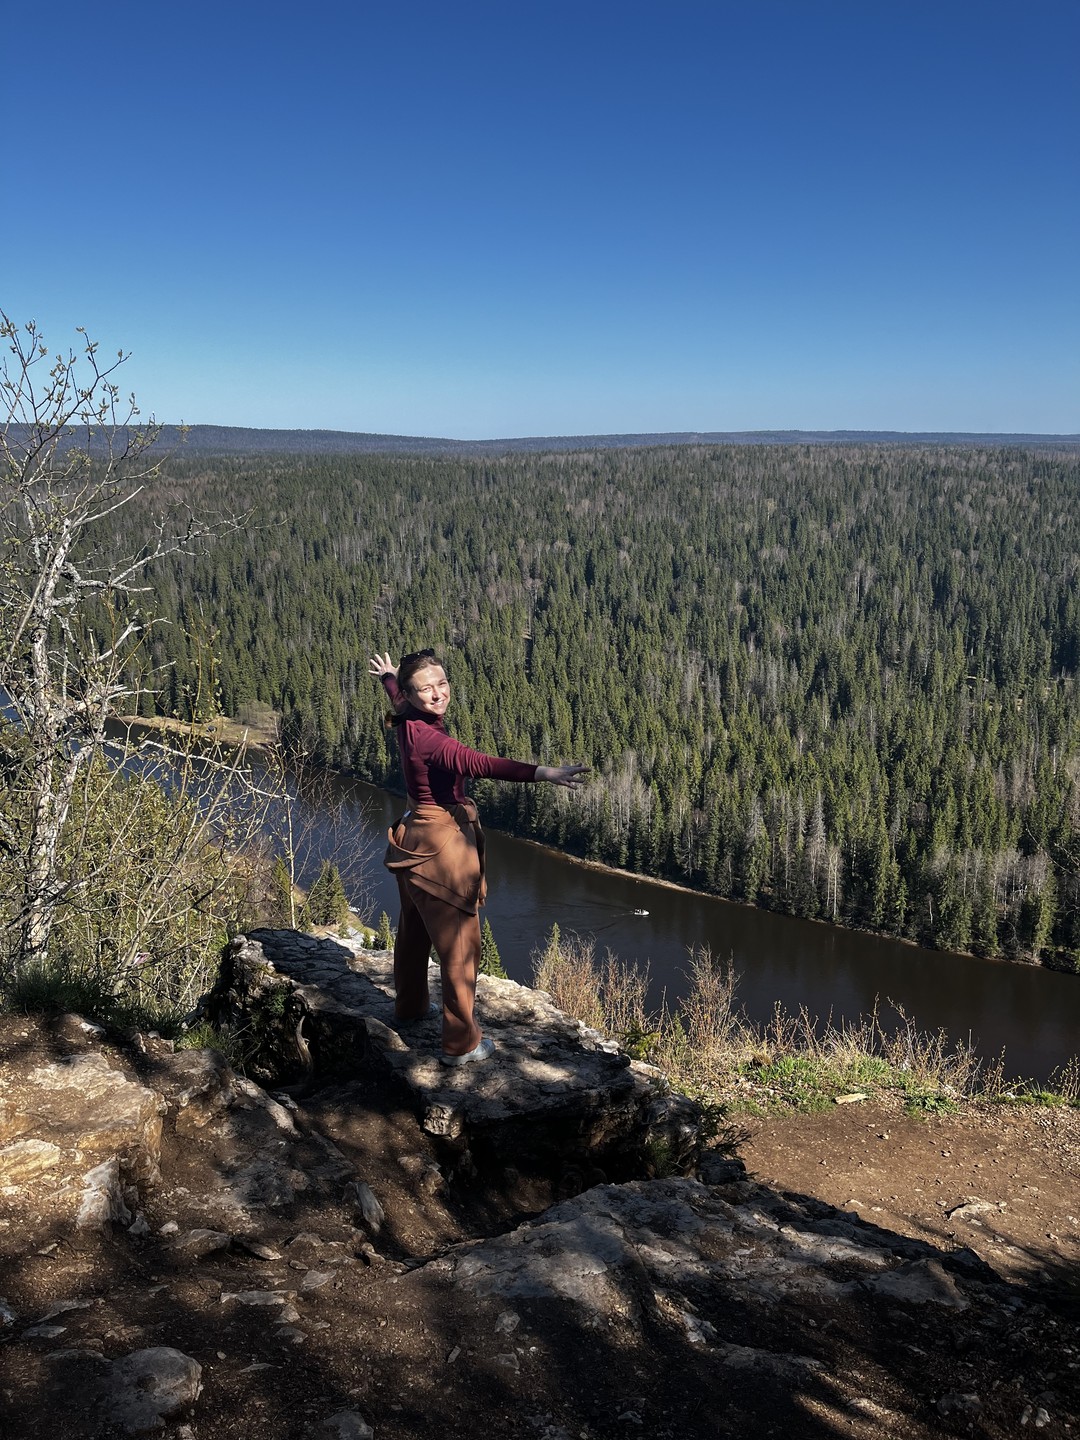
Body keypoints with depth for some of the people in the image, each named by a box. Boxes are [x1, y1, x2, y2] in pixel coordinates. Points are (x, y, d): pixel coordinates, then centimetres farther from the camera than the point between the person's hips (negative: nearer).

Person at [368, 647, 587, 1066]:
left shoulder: (409, 725, 1)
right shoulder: (424, 735, -26)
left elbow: (396, 701, 26)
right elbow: (475, 763, -42)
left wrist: (389, 676, 50)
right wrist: (540, 773, -52)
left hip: (416, 838, 10)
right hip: (442, 843, -10)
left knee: (414, 929, 27)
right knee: (459, 944, 0)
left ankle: (410, 1004, 48)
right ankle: (462, 1043, 9)